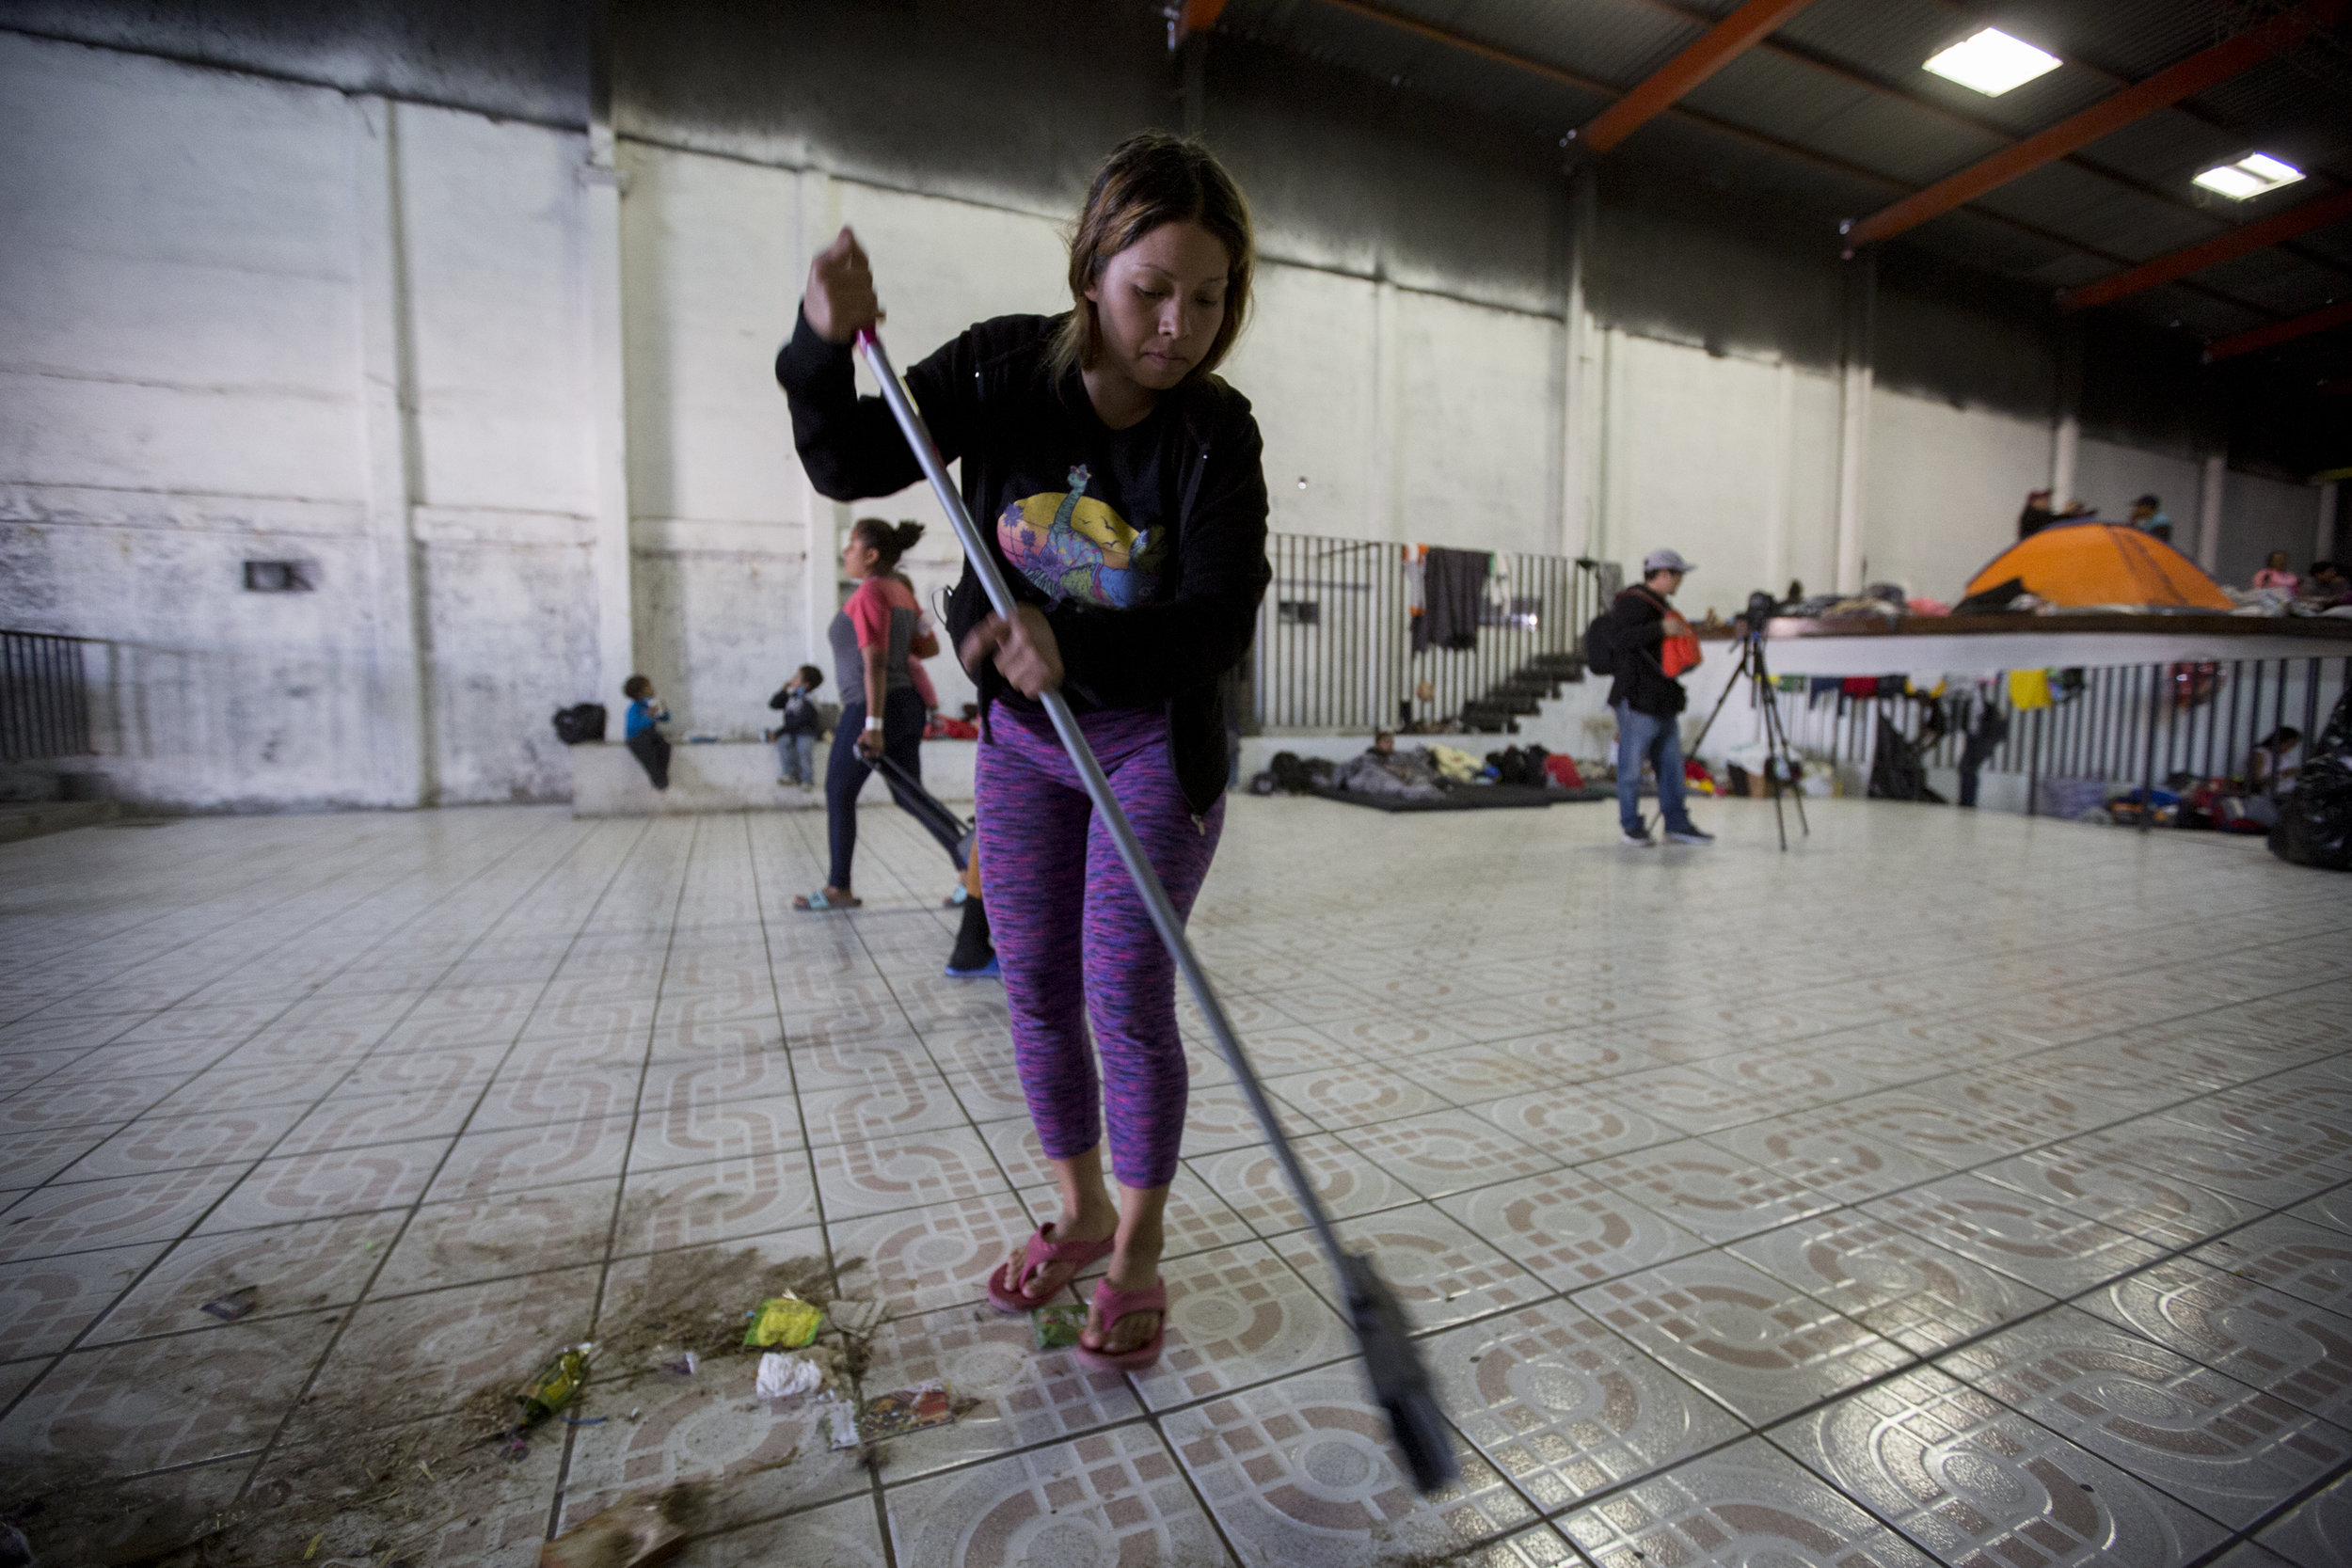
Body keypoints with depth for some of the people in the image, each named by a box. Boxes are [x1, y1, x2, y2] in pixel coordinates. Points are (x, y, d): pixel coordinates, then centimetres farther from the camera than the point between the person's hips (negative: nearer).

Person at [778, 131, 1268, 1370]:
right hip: (1018, 734, 4)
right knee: (1035, 991, 11)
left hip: (1152, 740, -3)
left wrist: (1074, 647, -39)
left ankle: (1138, 1255, 20)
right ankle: (1079, 1211, 33)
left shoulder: (1216, 436, -16)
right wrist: (825, 347, -21)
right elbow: (850, 467, -2)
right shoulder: (1005, 368, -9)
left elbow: (1219, 624, -24)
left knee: (1127, 1000, -3)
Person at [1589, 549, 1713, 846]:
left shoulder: (1658, 603, 21)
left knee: (1671, 764, 11)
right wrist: (1661, 628, -26)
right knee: (1632, 765, -2)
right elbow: (1617, 637, -26)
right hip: (1638, 700, -10)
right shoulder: (1633, 602, -11)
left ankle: (1677, 823, 19)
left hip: (1664, 701, 10)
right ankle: (1632, 825, 9)